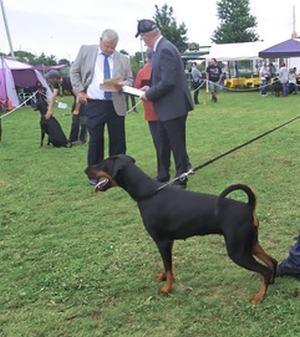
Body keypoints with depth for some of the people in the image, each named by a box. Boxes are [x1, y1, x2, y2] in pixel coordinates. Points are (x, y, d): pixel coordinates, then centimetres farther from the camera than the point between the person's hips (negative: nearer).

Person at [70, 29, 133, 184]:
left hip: (116, 105, 2)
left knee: (118, 140, 5)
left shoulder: (123, 59, 7)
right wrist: (79, 91, 0)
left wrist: (122, 84, -10)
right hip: (94, 104, -2)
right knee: (95, 140, 3)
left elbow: (130, 80, 13)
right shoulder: (86, 51, 5)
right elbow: (74, 71, 10)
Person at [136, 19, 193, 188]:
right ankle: (163, 177, 29)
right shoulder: (161, 47, 10)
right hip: (166, 108, 10)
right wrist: (151, 88, 7)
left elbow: (168, 82, -25)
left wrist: (149, 94, -13)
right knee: (162, 144, 18)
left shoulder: (165, 49, -20)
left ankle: (181, 180, 14)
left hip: (173, 107, -10)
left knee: (177, 146, 2)